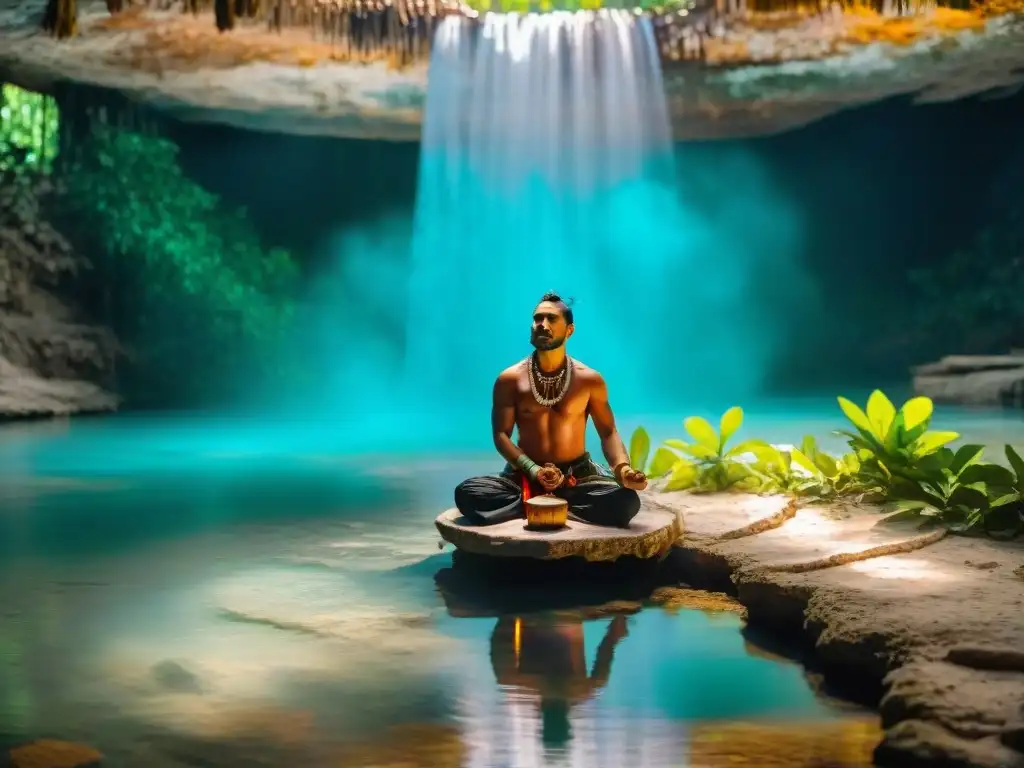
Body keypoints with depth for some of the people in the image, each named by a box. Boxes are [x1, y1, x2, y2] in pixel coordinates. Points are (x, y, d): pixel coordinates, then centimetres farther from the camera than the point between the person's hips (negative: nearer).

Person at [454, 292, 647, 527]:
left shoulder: (589, 379, -1)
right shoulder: (510, 379, -1)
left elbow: (608, 433, 2)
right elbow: (501, 435, -4)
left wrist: (622, 467, -20)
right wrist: (533, 469, -22)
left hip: (577, 476, 0)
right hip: (525, 476, 0)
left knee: (626, 501, -30)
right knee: (466, 493, -28)